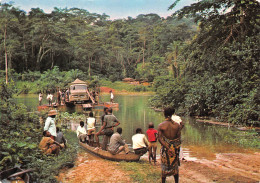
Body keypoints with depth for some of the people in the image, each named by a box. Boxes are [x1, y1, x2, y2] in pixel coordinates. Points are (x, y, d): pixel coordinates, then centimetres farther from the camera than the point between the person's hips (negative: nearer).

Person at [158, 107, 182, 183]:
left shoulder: (161, 125, -9)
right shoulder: (177, 125, -5)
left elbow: (160, 139, -16)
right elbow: (179, 139, -4)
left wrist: (167, 148, -19)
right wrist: (177, 149, 3)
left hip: (165, 149, -1)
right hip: (175, 148, 2)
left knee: (164, 167, 14)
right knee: (175, 167, 17)